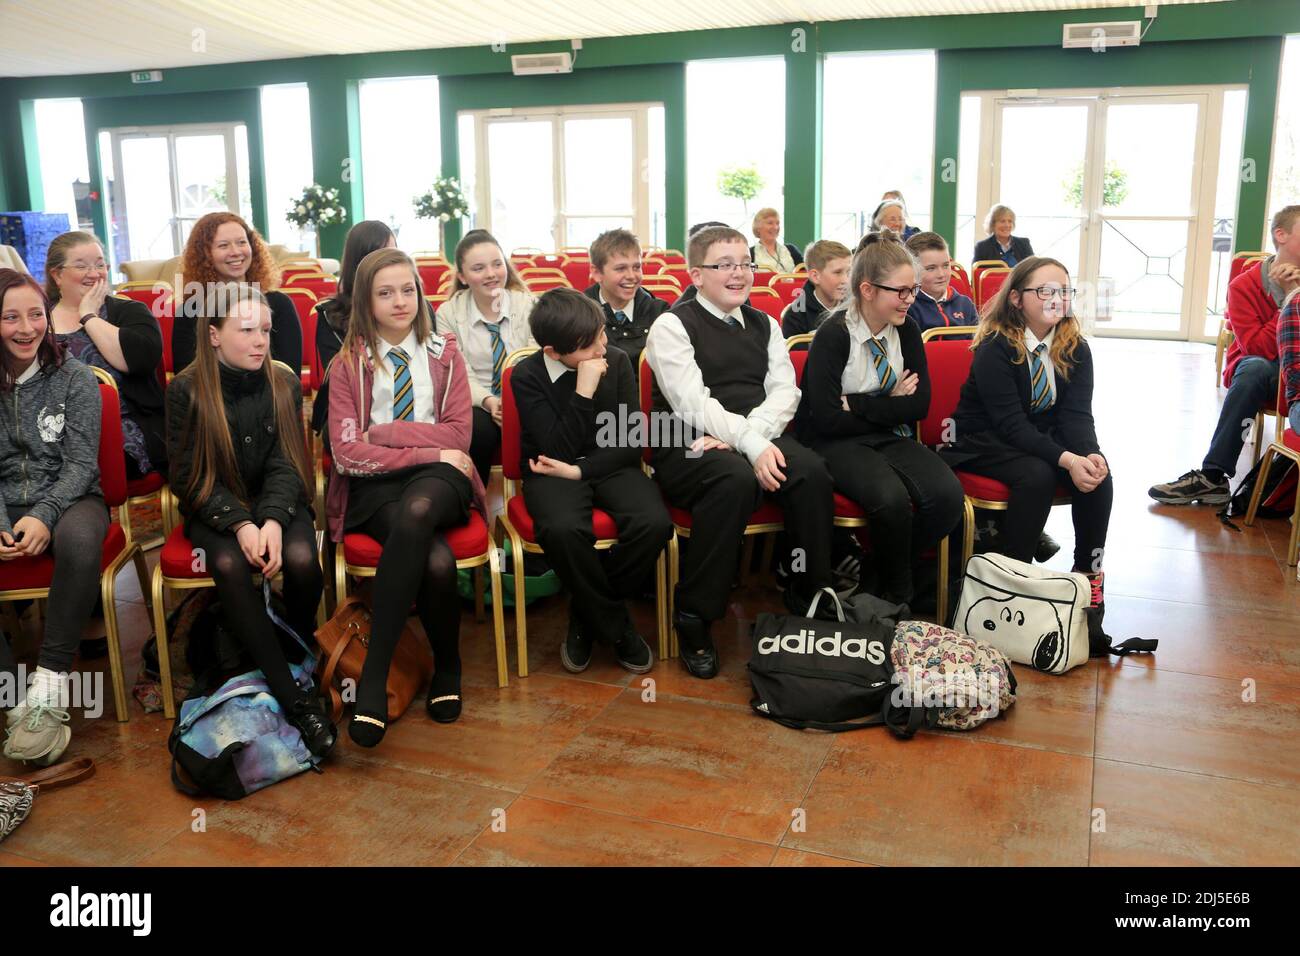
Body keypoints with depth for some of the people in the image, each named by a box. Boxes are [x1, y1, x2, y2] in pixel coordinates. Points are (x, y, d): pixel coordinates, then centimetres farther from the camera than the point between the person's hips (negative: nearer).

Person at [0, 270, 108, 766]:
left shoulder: (75, 379, 0)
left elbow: (81, 463, -4)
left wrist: (43, 516, -21)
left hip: (69, 498, -2)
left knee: (79, 541, -38)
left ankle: (50, 685, -31)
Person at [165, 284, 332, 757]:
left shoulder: (285, 383, -1)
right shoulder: (186, 390, -6)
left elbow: (285, 465, -5)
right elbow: (189, 475, -7)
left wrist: (272, 522, -24)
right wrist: (240, 525, -22)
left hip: (277, 502, 1)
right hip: (214, 508, -1)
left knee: (301, 558, -31)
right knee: (229, 565, -32)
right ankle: (295, 698, -30)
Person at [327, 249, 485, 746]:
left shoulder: (444, 353, 13)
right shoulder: (348, 363, 8)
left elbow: (457, 434, 3)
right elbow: (347, 451, -3)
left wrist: (383, 431, -4)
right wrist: (428, 450, -10)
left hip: (437, 479, 1)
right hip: (374, 486, -1)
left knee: (417, 510, -38)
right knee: (436, 560, -34)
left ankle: (373, 677, -32)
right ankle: (446, 667, -12)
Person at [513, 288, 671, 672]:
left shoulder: (617, 361, -1)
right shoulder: (527, 375, -8)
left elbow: (631, 443, -1)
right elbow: (561, 450, -15)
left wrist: (578, 470, -14)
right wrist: (584, 391, -23)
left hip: (611, 466, 3)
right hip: (554, 472, -2)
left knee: (654, 523, -29)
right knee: (563, 530, -37)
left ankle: (587, 617, -5)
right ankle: (615, 626, -12)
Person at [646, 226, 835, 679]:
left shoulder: (764, 325, 19)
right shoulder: (672, 326, 1)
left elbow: (784, 392, 6)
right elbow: (694, 404, -12)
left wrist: (742, 435, -13)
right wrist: (752, 445, -24)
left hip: (758, 437, 5)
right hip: (689, 446, -5)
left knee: (811, 472, -25)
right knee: (736, 479, -36)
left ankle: (810, 601, -11)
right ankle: (693, 617, -23)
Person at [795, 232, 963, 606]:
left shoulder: (906, 331, 4)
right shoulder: (834, 334, -12)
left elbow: (919, 405, -1)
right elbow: (827, 419, -18)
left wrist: (858, 405, -12)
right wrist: (890, 404, -8)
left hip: (891, 438, 6)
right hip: (838, 444, -5)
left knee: (947, 495, -23)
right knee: (891, 498, -33)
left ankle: (891, 571, 0)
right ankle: (898, 596, -8)